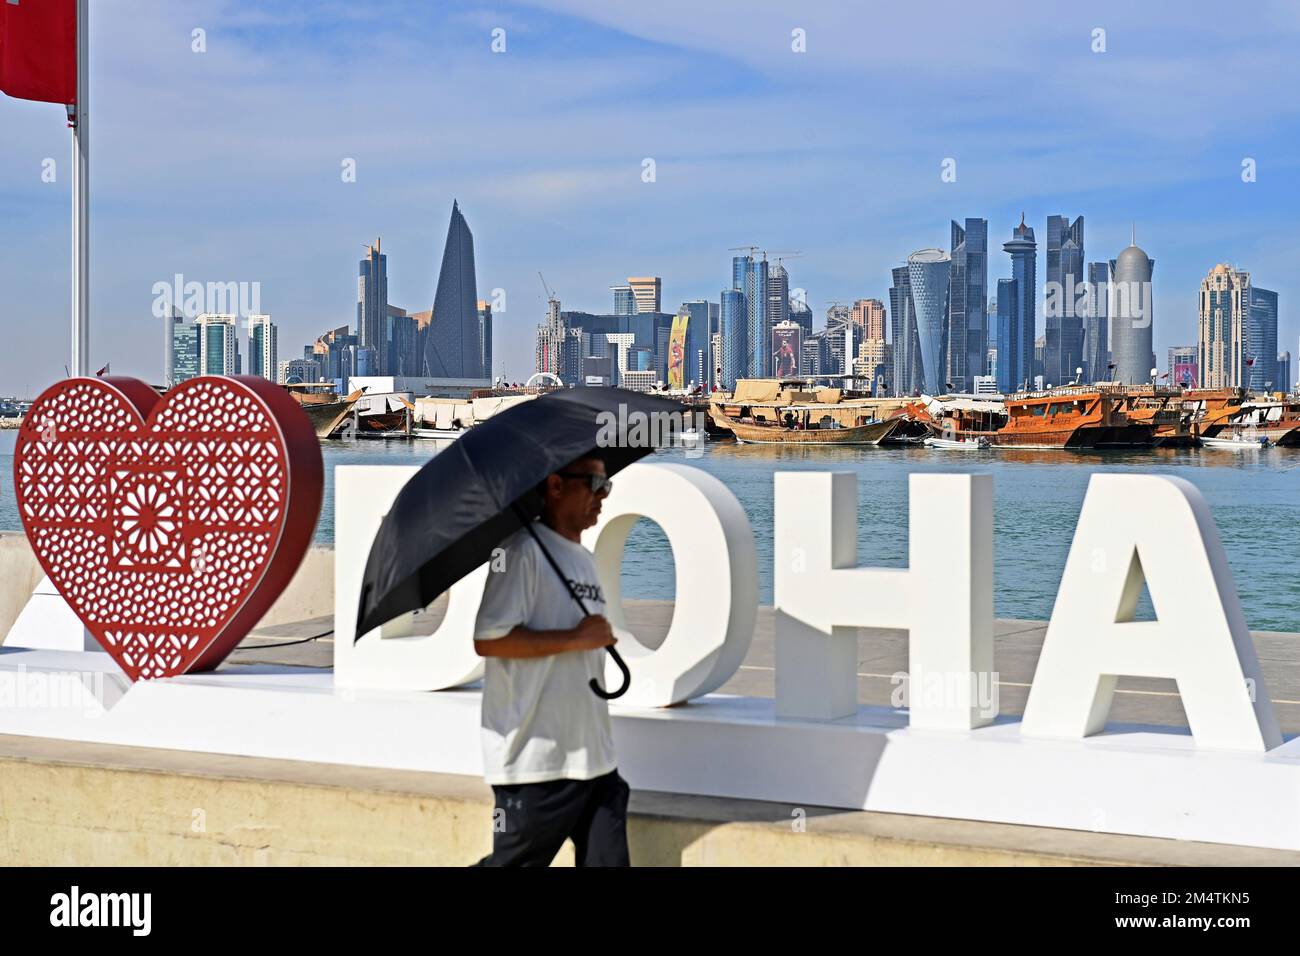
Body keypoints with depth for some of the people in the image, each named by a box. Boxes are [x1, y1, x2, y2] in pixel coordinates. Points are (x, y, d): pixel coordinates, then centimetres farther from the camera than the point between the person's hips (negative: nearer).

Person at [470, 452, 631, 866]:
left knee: (608, 859, 4)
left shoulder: (586, 560, 16)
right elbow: (488, 639, -20)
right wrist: (577, 638, -16)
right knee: (514, 860, 1)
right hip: (536, 763, -8)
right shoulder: (525, 551, -11)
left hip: (595, 759, 8)